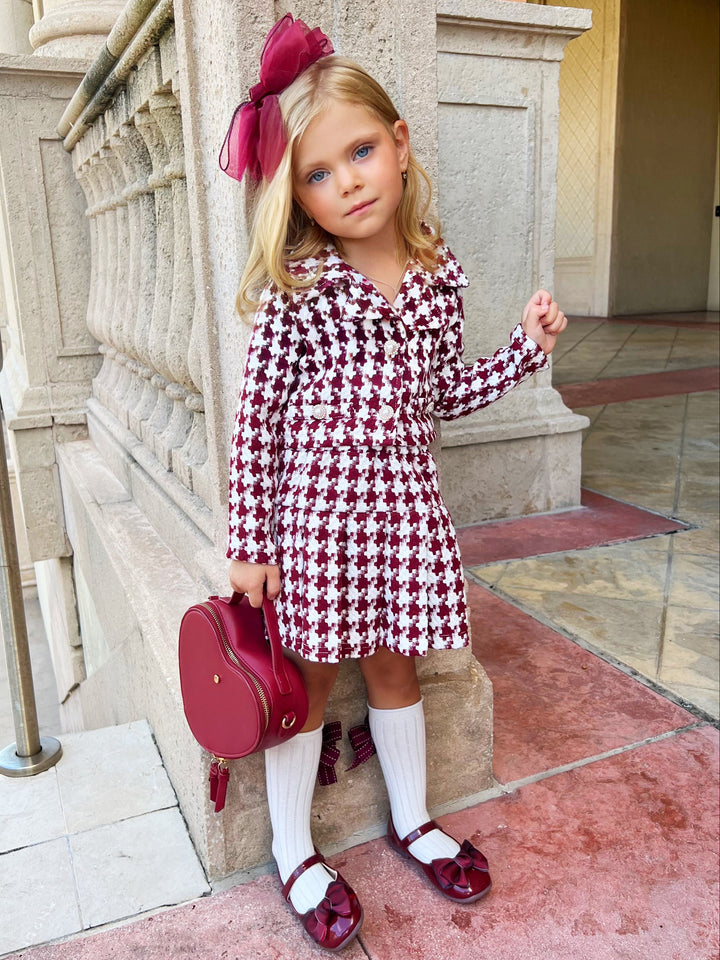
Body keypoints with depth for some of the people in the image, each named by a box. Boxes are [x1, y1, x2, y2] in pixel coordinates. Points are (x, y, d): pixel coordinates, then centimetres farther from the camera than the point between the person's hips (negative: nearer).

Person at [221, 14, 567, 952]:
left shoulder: (438, 275, 3)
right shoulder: (294, 286, -10)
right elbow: (256, 419, -10)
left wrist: (527, 346, 1)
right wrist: (248, 543, -10)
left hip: (401, 503, 4)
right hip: (313, 505, -3)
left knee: (394, 664, 19)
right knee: (309, 679, 10)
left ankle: (412, 820, 43)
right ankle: (295, 855, 32)